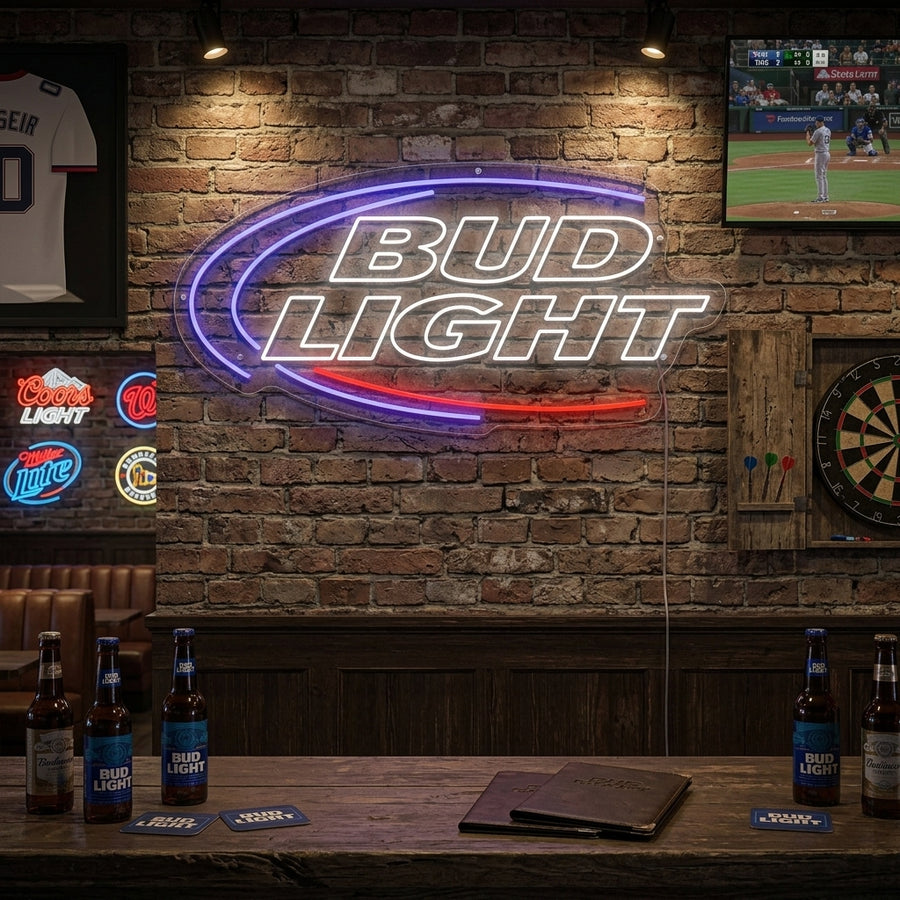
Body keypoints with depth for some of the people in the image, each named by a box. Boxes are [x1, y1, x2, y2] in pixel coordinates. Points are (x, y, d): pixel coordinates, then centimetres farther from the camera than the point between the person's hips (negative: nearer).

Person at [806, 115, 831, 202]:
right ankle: (825, 196, 18)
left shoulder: (818, 131, -17)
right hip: (827, 153, 9)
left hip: (820, 154, -9)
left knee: (819, 176, -6)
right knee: (824, 176, 16)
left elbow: (810, 143, -13)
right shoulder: (828, 130, 11)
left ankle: (820, 197, -8)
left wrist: (808, 133, 1)